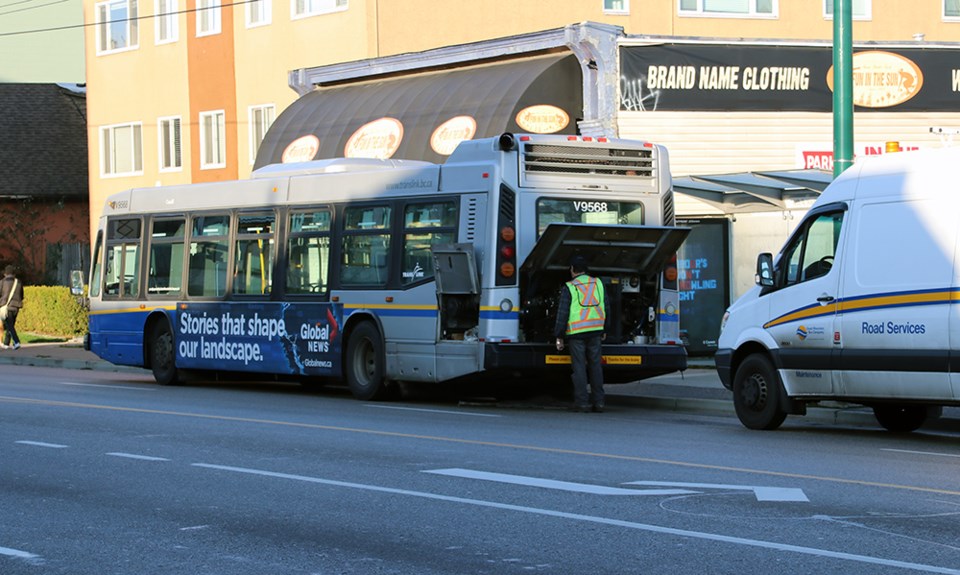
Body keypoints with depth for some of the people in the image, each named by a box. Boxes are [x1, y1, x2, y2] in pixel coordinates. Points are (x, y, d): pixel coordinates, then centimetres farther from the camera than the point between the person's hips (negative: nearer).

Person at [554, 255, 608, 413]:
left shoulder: (569, 287, -4)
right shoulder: (598, 283, 9)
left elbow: (562, 313, -6)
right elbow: (605, 308, 13)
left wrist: (559, 337, -1)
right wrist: (603, 329, 24)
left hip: (576, 332, -4)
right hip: (595, 331, 4)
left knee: (579, 367, -1)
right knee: (595, 365, 9)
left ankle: (582, 402, -3)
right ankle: (598, 402, 9)